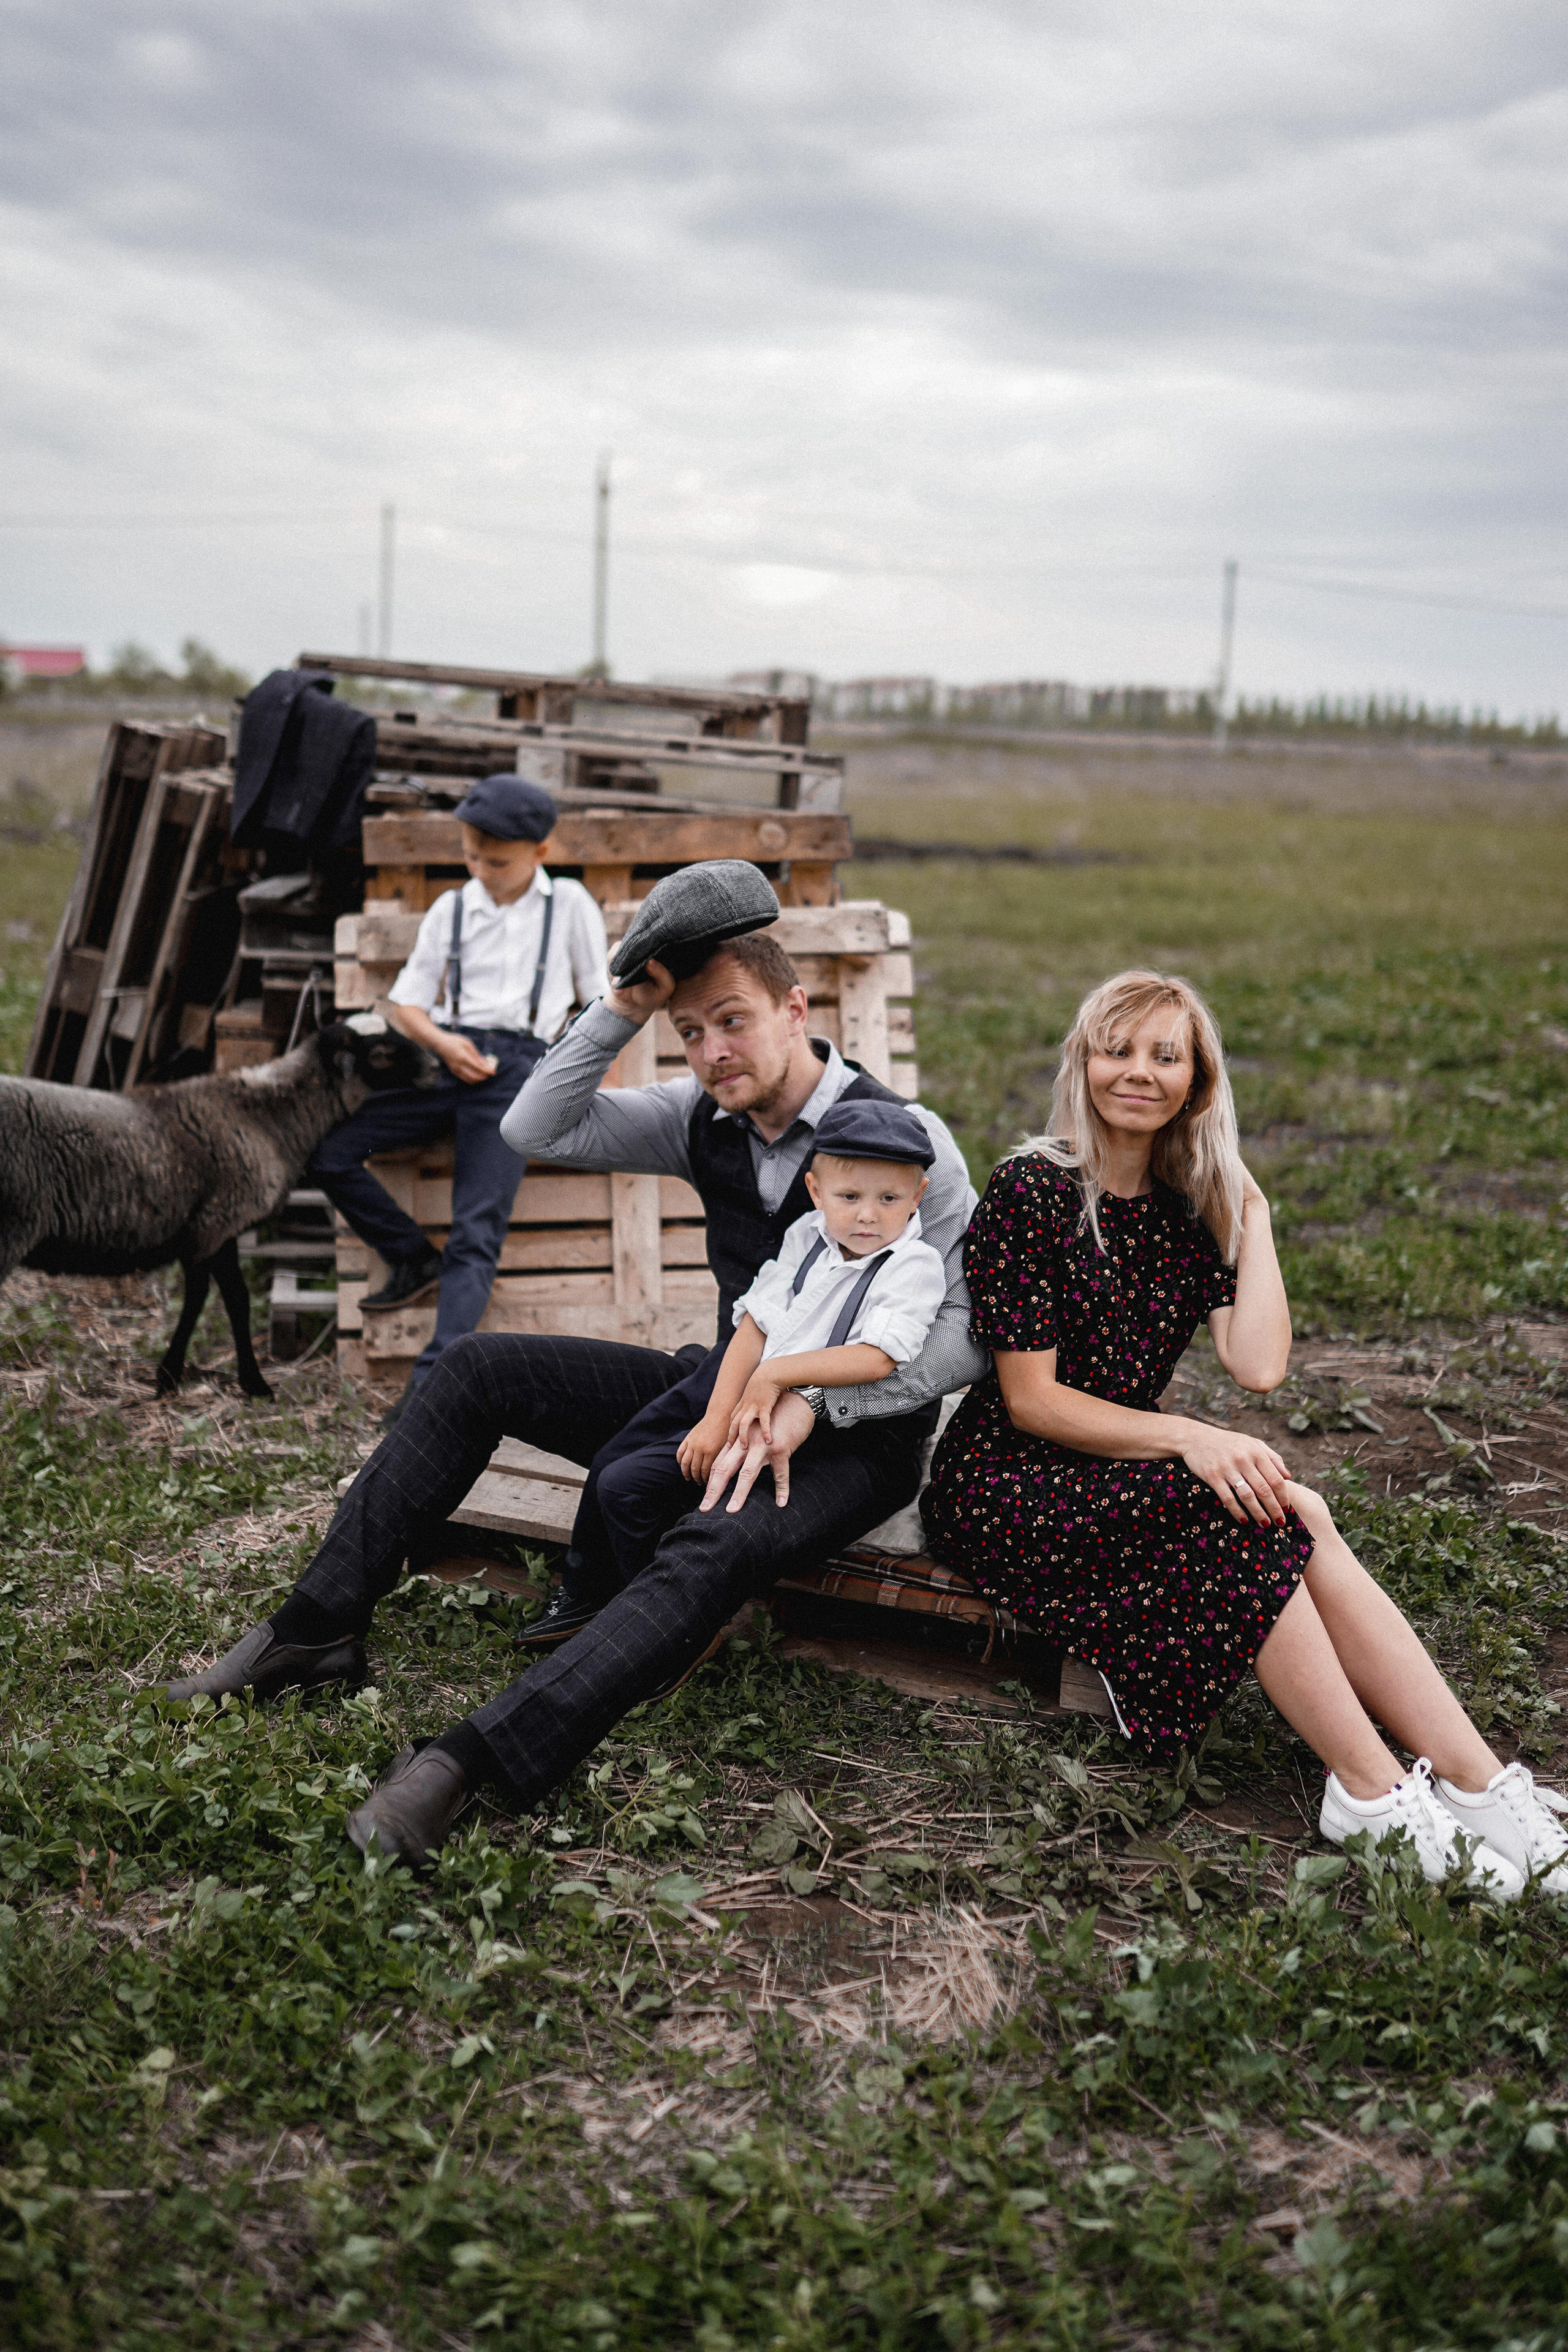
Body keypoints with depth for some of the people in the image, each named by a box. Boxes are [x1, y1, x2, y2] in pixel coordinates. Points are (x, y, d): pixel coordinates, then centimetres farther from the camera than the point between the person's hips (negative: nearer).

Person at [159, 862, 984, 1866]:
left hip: (854, 1436, -7)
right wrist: (627, 1006, -10)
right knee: (478, 1367, -3)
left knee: (717, 1548, -39)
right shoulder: (705, 1118, 2)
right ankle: (319, 1627, -4)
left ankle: (469, 1763, -47)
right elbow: (533, 1132, 0)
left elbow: (973, 1329, -18)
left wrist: (817, 1404, -25)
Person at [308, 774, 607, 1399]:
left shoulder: (570, 905, 11)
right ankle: (414, 1259, 5)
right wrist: (441, 1043, -6)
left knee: (477, 1233, -16)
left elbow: (600, 1003, 12)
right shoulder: (451, 909, 16)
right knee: (326, 1149, -13)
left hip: (518, 1066, -4)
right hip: (448, 1058, 4)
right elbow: (405, 1002, 16)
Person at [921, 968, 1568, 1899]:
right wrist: (1187, 1438, -24)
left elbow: (1259, 1366, -9)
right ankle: (1377, 1792, -23)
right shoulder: (1032, 1191, -11)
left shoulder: (1190, 1208, 7)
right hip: (1011, 1482, -5)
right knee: (1265, 1517, -28)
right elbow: (1031, 1401, -15)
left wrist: (1251, 1211, -4)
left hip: (1123, 1470, 6)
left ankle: (1475, 1782, -26)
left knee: (1296, 1516, -24)